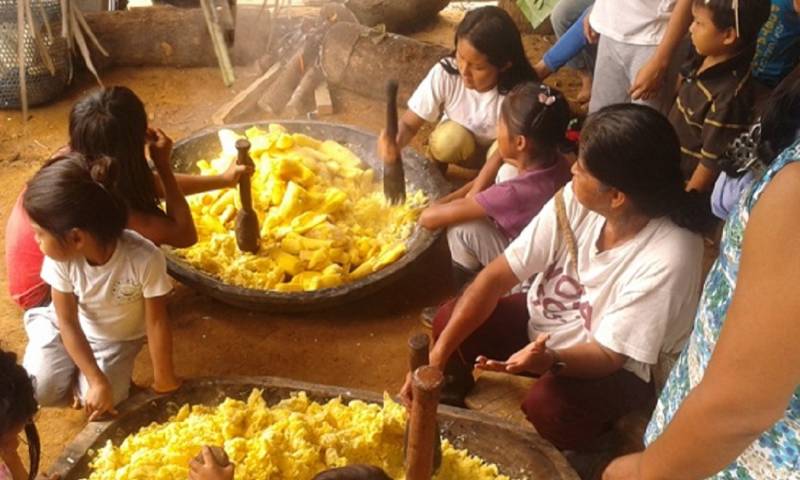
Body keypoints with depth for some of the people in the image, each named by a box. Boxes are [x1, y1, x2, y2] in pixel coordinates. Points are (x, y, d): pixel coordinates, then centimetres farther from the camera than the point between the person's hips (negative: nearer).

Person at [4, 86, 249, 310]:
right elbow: (185, 234, -29)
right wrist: (162, 162, -25)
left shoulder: (74, 158, -13)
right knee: (149, 236, -19)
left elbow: (154, 185, 3)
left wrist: (222, 180, 9)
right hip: (44, 292, -8)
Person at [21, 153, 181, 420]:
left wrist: (164, 381, -13)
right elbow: (68, 323, -17)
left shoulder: (144, 259, -38)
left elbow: (157, 322, -24)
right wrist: (97, 380, -20)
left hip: (119, 338, -1)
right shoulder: (60, 258, -30)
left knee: (99, 403, -17)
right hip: (65, 328, 1)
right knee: (40, 391, -16)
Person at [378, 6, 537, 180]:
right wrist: (395, 142, -48)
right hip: (456, 145, 1)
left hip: (495, 152, 0)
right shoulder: (444, 73, -29)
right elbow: (408, 124, -25)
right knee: (449, 139, -32)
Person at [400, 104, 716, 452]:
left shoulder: (669, 257, -33)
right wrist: (437, 356, -22)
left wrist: (551, 360, -48)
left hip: (616, 368, -5)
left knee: (547, 404, -33)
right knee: (448, 321, -14)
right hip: (543, 318, 5)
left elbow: (609, 354, -26)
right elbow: (497, 276, -16)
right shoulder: (575, 201, -19)